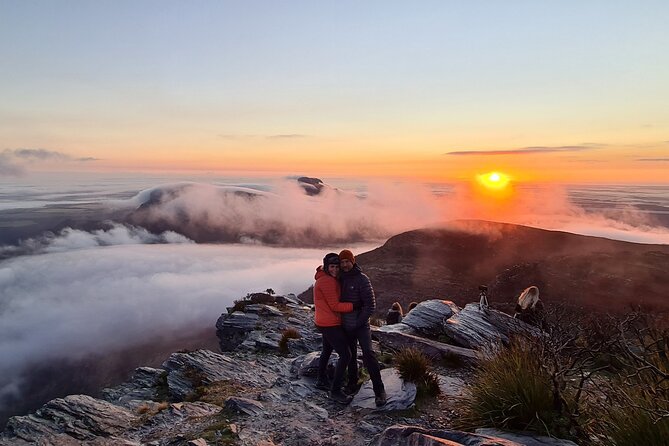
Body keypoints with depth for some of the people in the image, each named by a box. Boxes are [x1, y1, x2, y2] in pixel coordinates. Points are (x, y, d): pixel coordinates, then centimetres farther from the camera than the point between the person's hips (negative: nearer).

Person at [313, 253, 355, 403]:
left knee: (326, 351, 27)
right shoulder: (327, 281, -21)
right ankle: (335, 391, -1)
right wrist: (354, 306, -21)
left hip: (326, 323, 11)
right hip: (330, 324, -11)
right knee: (346, 355, -9)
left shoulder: (329, 279, 11)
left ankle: (321, 380, 43)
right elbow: (335, 306, -21)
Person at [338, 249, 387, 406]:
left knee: (368, 354, -16)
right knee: (350, 355, 16)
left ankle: (379, 389, -10)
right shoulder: (341, 278, 3)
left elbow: (370, 305, -17)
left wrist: (359, 322, -18)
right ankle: (352, 384, 32)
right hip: (346, 325, 6)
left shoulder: (362, 279, -15)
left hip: (361, 325, -6)